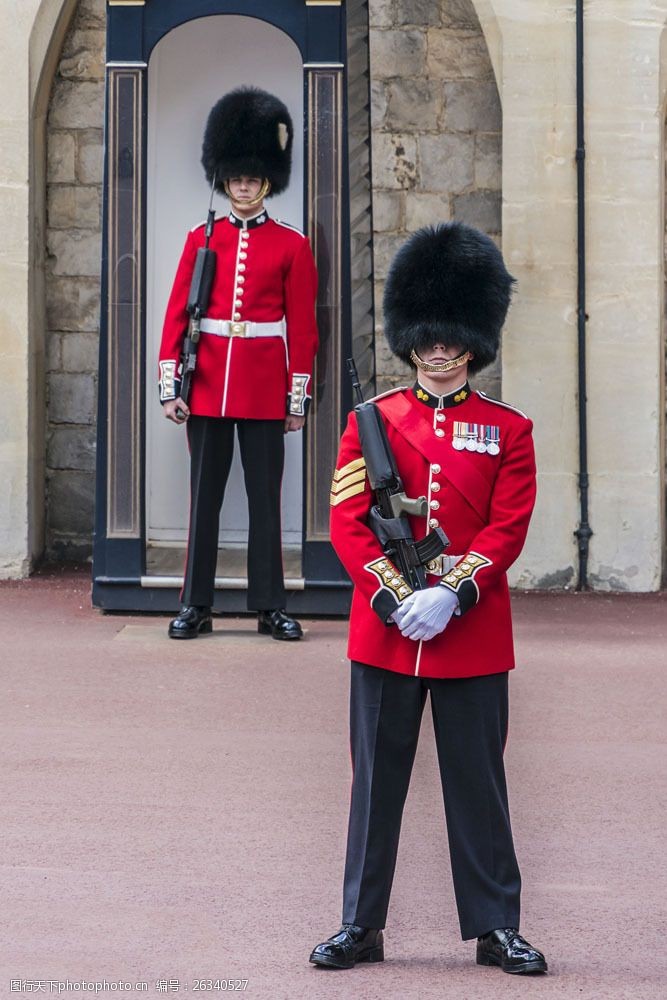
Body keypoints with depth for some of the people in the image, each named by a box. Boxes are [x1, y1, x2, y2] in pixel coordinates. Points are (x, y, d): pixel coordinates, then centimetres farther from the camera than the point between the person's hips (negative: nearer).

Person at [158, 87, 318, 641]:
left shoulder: (292, 245, 3)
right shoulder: (202, 239, 6)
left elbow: (303, 326, 2)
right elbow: (177, 314, 4)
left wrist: (298, 396, -1)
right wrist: (170, 384, -2)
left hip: (265, 390, -1)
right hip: (208, 385, 1)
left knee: (265, 496, 3)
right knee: (205, 495, 5)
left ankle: (271, 606, 9)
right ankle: (196, 606, 10)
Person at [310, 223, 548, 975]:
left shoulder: (507, 431, 4)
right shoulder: (372, 421, 4)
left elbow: (508, 528, -4)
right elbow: (348, 521, -2)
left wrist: (451, 596, -17)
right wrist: (396, 598, -14)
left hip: (473, 634, 0)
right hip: (384, 630, 1)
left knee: (478, 784, 5)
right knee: (376, 779, 6)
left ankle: (495, 927, 13)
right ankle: (361, 926, 14)